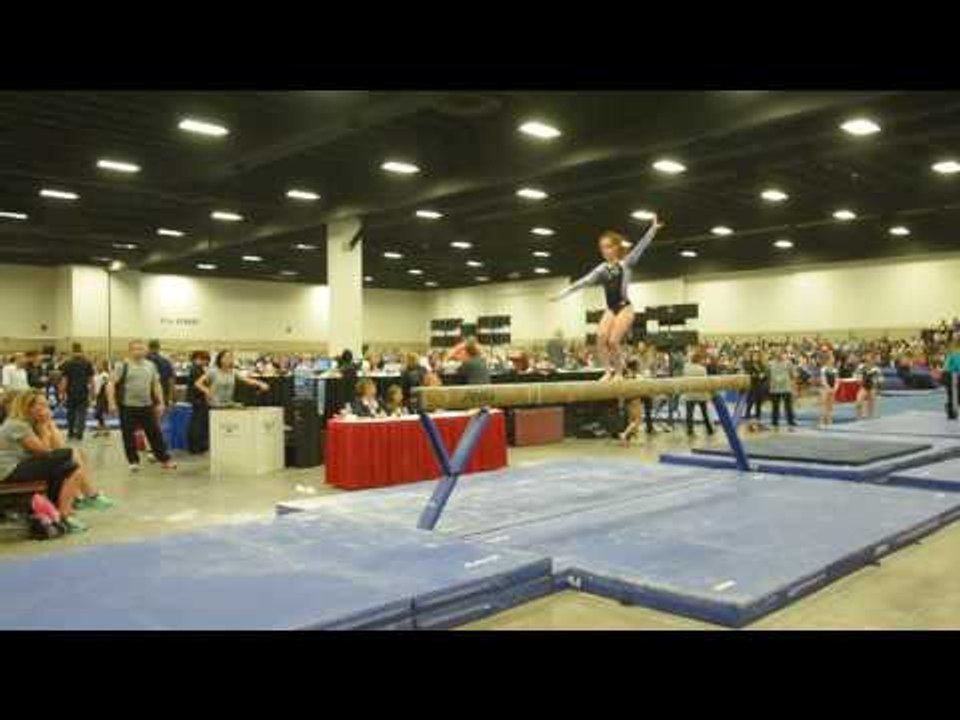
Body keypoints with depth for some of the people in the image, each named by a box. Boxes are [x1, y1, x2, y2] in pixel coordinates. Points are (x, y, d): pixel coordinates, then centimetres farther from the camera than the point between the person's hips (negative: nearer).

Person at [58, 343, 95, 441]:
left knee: (70, 413, 16)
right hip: (83, 392, -1)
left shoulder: (67, 364, -3)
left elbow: (64, 380, -4)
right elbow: (91, 380, -2)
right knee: (81, 413, 2)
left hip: (71, 392, 1)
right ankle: (79, 433, -7)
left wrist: (62, 393, 1)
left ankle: (70, 432, 25)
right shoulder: (87, 363, -2)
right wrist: (92, 392, 5)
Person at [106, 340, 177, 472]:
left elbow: (156, 385, 15)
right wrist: (112, 403, -15)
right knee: (129, 435, 4)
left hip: (147, 406, 4)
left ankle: (164, 459, 15)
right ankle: (133, 461, 18)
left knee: (155, 433, 7)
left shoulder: (151, 365, 10)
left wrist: (160, 403, 9)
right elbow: (111, 384, -8)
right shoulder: (123, 366, -5)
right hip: (128, 407, -4)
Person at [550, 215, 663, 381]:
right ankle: (609, 370, -9)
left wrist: (653, 229, -16)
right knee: (600, 336, -18)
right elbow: (584, 281, 9)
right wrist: (564, 293, 5)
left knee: (613, 341, -16)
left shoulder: (626, 263, 2)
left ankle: (619, 372, 1)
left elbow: (641, 246, -7)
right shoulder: (601, 269, 11)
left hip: (625, 307, -4)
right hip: (610, 309, 4)